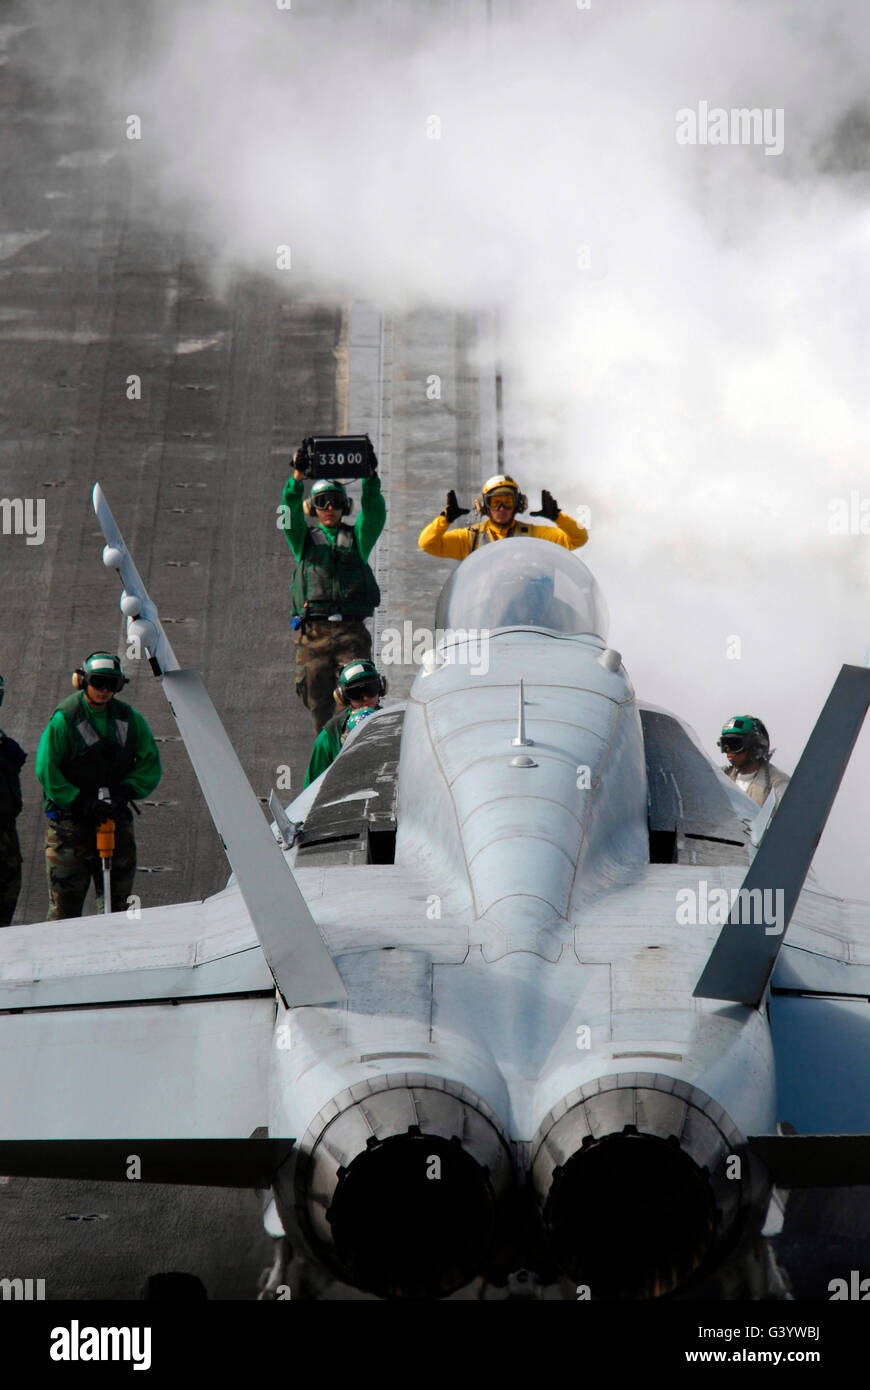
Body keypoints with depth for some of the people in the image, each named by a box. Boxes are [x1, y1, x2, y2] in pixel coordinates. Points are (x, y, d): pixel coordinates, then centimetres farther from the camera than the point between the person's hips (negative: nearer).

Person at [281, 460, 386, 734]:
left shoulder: (357, 537, 18)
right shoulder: (304, 539, 18)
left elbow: (374, 513, 0)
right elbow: (290, 515, -1)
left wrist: (369, 477, -17)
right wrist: (297, 478, -19)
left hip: (351, 631, -1)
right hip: (313, 631, 1)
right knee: (319, 701, -1)